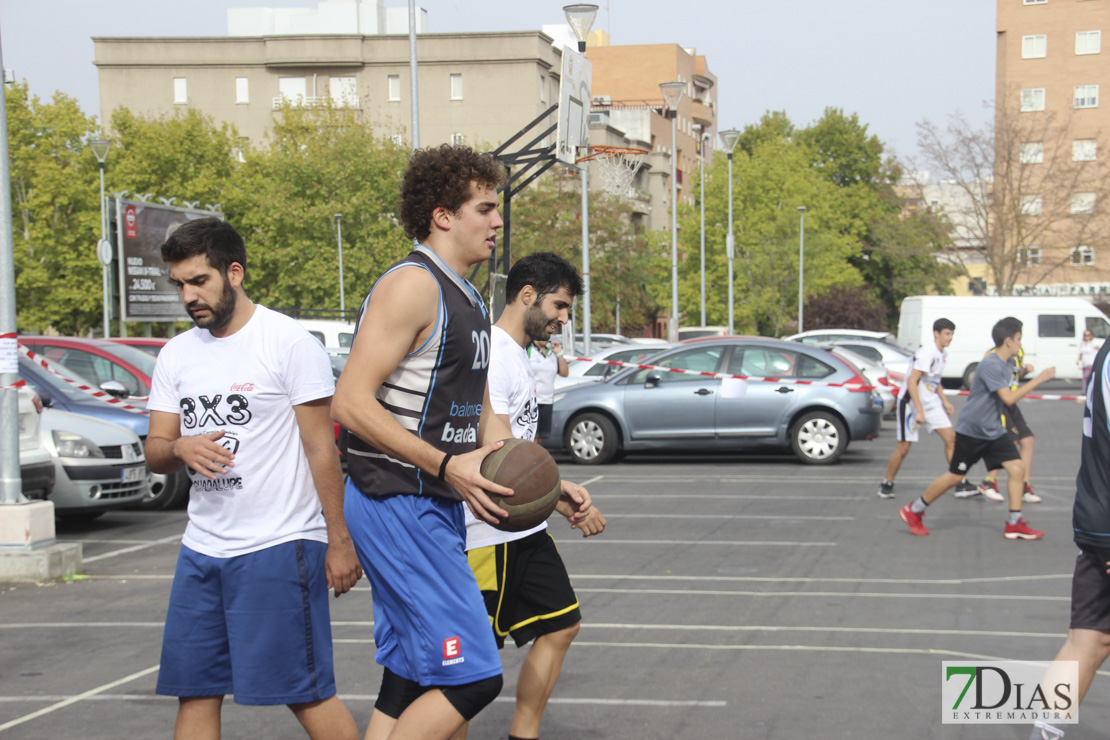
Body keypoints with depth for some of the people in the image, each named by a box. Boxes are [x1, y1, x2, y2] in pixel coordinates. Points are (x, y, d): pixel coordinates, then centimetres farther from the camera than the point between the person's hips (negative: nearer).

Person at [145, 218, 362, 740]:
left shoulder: (289, 342, -7)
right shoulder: (176, 355, 12)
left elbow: (321, 448, -7)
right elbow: (154, 452, 13)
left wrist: (339, 541, -10)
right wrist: (179, 448, -12)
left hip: (279, 544, -6)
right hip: (202, 548, 6)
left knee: (304, 691, -5)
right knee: (194, 692, 9)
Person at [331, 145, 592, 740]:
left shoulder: (468, 301, 18)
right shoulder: (410, 285, -13)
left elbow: (483, 418, 22)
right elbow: (351, 404, -21)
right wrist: (447, 466, -24)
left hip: (436, 507, 10)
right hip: (398, 506, -10)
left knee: (410, 682, 12)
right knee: (471, 677, -13)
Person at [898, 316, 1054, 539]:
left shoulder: (1004, 364, 8)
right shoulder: (991, 365, -22)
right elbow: (1009, 398, -29)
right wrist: (1037, 380, -27)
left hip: (994, 431, 8)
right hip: (971, 431, -8)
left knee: (1017, 468, -6)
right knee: (955, 476, 0)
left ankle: (1015, 524, 0)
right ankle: (913, 511, 16)